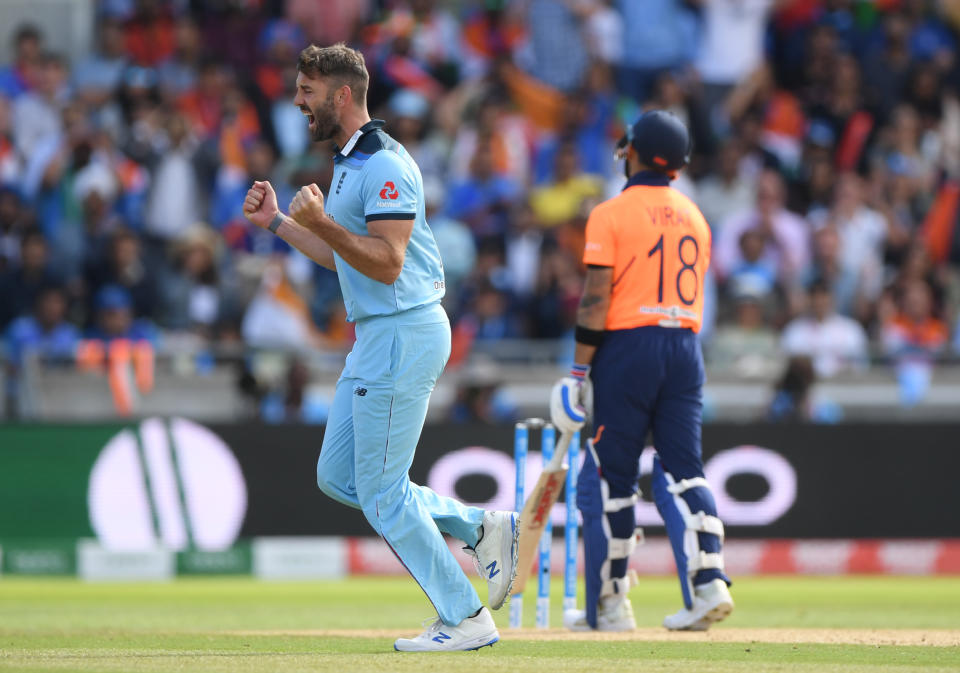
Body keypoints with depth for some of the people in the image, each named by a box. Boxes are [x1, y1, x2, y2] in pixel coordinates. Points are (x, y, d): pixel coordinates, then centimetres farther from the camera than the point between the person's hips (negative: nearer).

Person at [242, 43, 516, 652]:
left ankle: (466, 620, 1)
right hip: (377, 335, 11)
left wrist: (322, 222, -31)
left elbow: (386, 262, -24)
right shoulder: (351, 163, 16)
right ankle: (481, 528, 16)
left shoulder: (385, 166, -17)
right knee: (337, 476, 14)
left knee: (381, 493, -6)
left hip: (404, 333, -11)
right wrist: (275, 221, 21)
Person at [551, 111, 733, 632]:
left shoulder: (611, 214, -6)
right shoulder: (694, 217, 13)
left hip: (629, 345, -5)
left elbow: (596, 298, -11)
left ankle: (608, 605, 4)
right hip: (686, 345, 5)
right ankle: (708, 580, -12)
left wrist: (580, 368, -9)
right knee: (682, 469, 5)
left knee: (610, 476, 1)